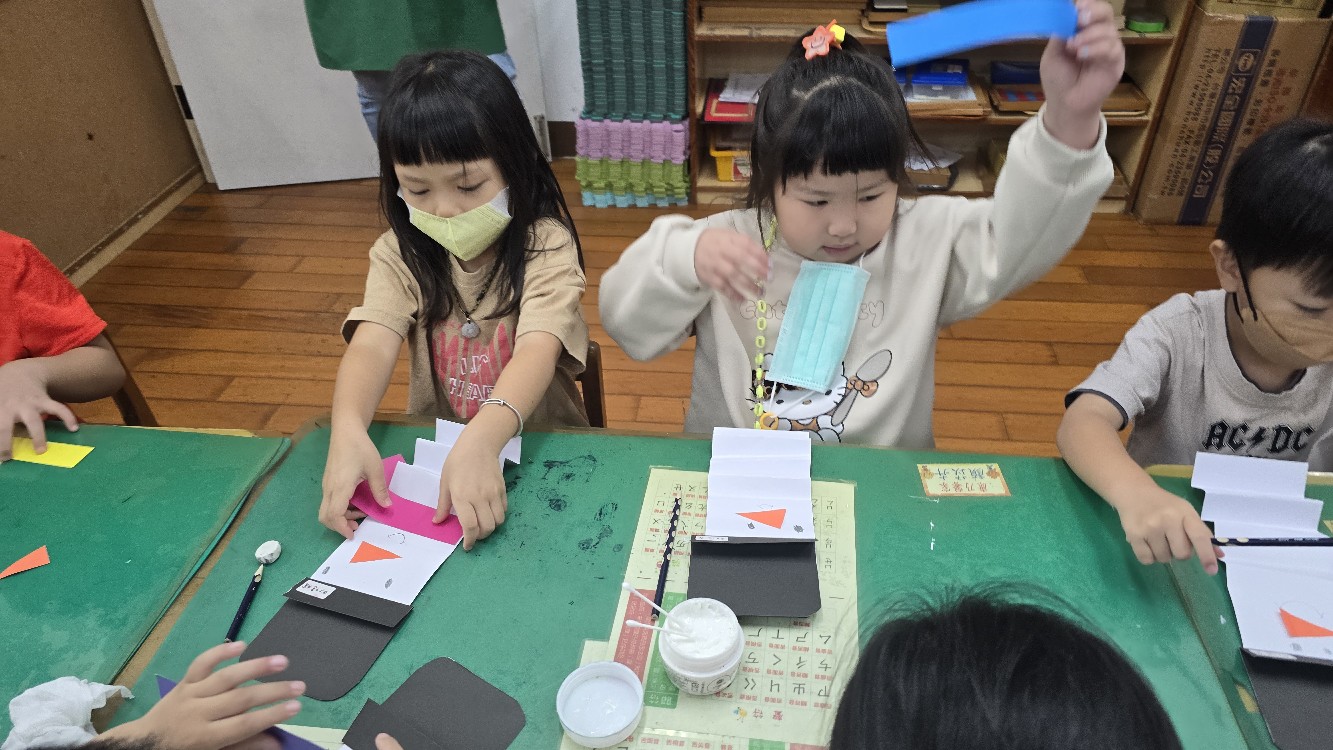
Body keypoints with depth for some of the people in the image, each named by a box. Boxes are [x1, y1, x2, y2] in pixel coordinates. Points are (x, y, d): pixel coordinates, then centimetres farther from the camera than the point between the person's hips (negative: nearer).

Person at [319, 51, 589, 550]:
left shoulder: (545, 246, -13)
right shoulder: (400, 255, -2)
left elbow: (538, 349, -28)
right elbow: (373, 343, -17)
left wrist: (481, 440, -47)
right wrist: (348, 431, -39)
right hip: (433, 450, 3)